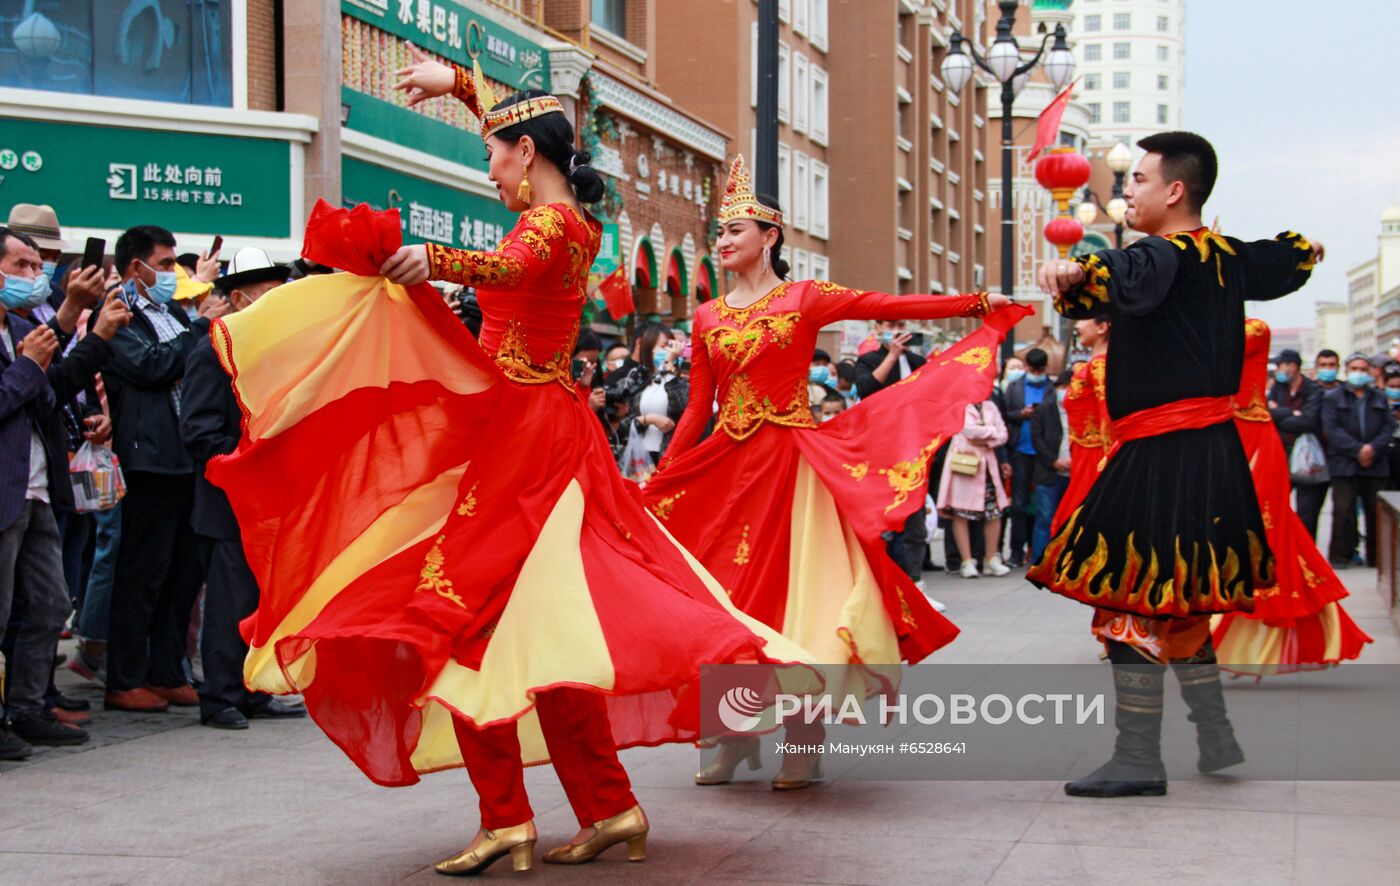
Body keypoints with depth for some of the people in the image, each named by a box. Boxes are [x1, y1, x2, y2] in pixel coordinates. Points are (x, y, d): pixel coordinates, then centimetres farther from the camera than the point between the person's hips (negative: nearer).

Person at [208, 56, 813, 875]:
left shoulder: (549, 221, -11)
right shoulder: (571, 218, 15)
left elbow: (512, 268, -36)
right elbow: (527, 126, 34)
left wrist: (436, 262, -50)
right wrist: (458, 83, 42)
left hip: (518, 431, -9)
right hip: (550, 430, 9)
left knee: (467, 611, -9)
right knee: (543, 623, 10)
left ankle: (508, 818, -11)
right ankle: (609, 807, 10)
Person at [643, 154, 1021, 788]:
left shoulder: (805, 298, 0)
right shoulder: (708, 317, 11)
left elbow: (892, 306, -6)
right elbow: (697, 409, 12)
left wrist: (976, 303, -13)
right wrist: (656, 484, 8)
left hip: (789, 460, -4)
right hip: (726, 467, 4)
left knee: (791, 585, -6)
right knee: (726, 593, 3)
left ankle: (803, 742, 1)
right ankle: (735, 737, 14)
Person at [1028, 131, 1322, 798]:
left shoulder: (1166, 255, -13)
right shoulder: (1227, 256, 12)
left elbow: (1128, 275, -38)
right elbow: (1292, 257, 33)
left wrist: (1076, 272, -55)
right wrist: (1304, 251, 55)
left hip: (1163, 453, -9)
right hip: (1210, 444, 9)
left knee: (1129, 600, -6)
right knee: (1174, 601, 20)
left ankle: (1138, 760, -5)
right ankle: (1215, 737, 25)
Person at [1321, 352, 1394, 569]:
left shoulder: (1380, 399, 17)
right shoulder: (1333, 398, 7)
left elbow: (1389, 427, 8)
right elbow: (1332, 429, -5)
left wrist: (1373, 448, -11)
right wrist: (1357, 450, -15)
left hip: (1375, 465, 3)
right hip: (1344, 466, -3)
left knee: (1377, 511, 3)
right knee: (1344, 511, -7)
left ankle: (1376, 557, 12)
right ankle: (1340, 556, 0)